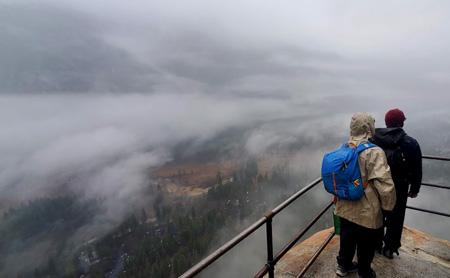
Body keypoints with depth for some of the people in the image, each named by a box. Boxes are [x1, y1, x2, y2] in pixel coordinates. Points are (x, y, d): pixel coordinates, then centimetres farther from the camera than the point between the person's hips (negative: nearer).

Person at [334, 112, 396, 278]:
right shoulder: (374, 153, -23)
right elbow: (384, 184, -25)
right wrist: (388, 205, -8)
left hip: (346, 206, 5)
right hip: (366, 209, -5)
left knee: (347, 235, 24)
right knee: (365, 242, 17)